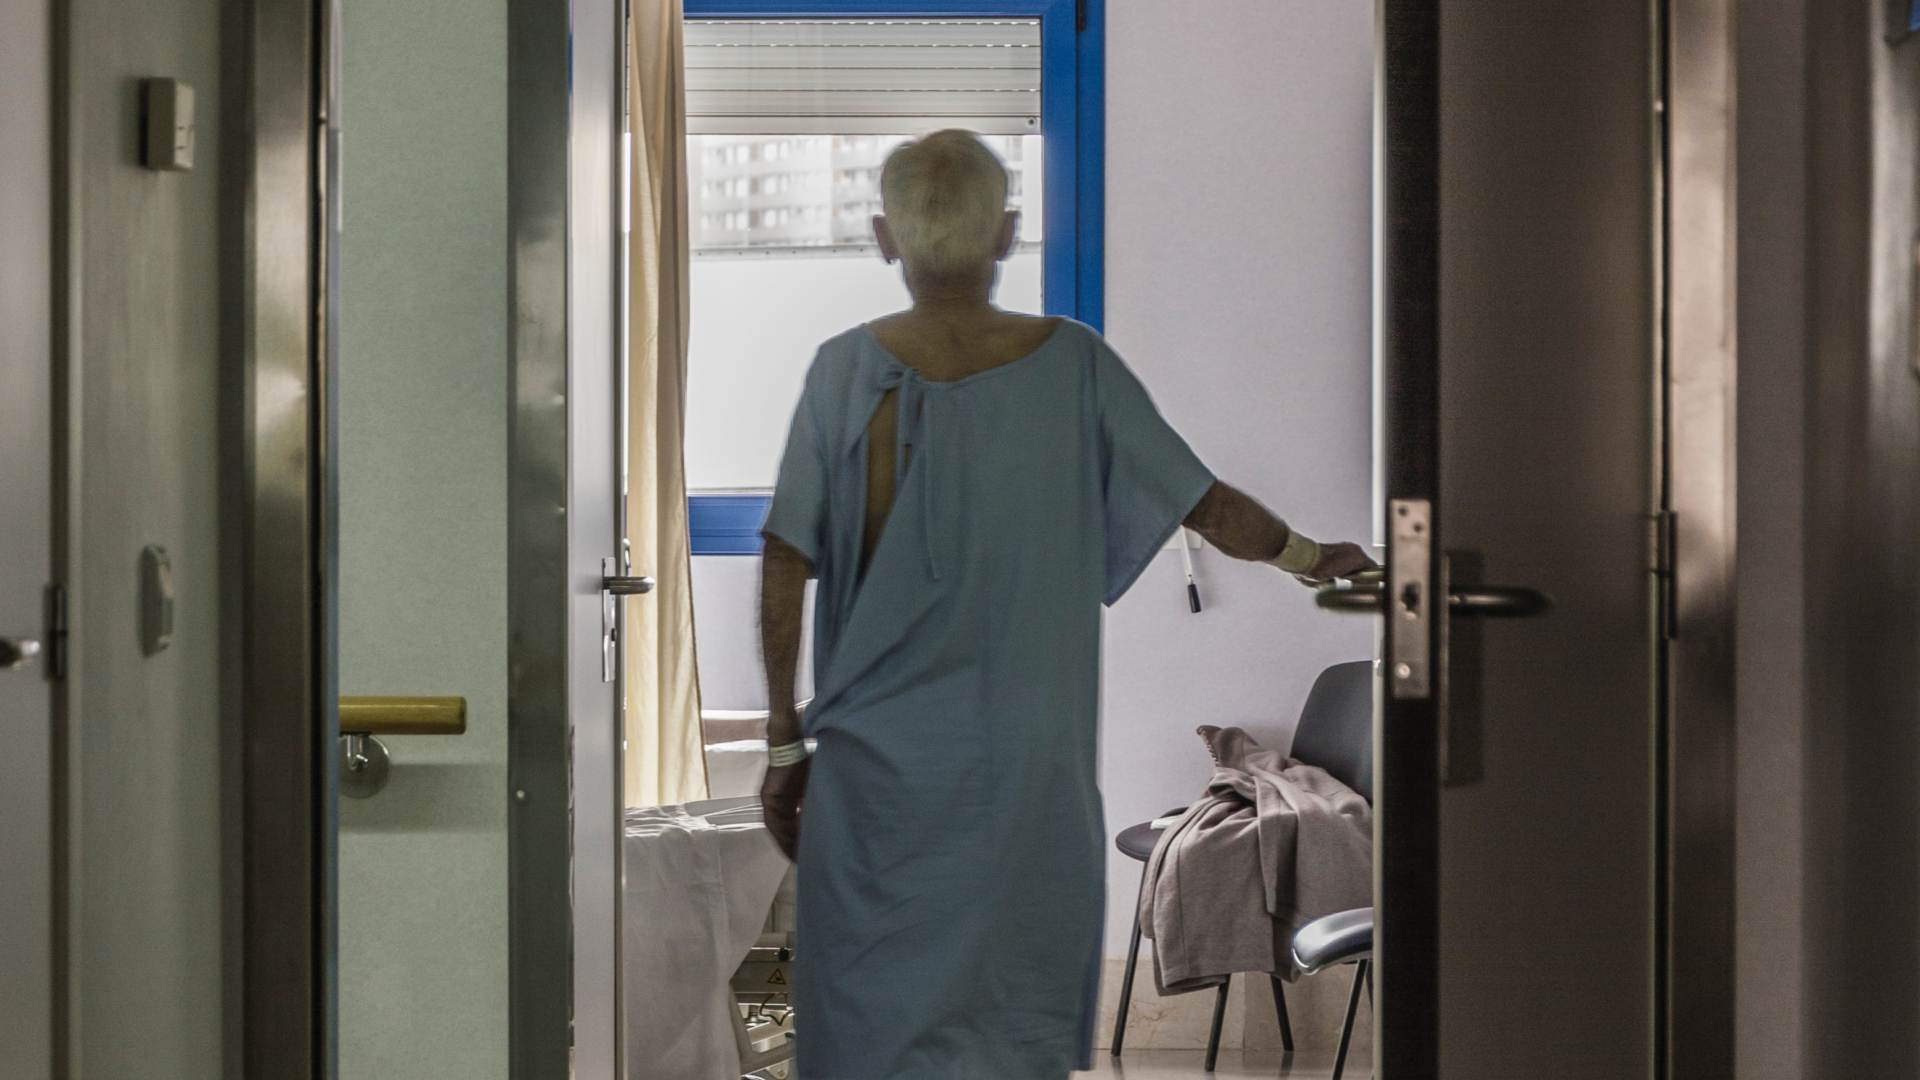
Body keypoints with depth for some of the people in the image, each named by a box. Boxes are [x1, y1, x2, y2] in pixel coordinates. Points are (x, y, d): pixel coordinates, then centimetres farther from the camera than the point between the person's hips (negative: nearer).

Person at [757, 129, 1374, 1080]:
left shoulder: (849, 371, -6)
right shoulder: (1072, 365, -3)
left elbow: (785, 575, -6)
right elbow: (1206, 505, 7)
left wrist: (784, 741, 3)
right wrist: (1309, 556, 26)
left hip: (878, 762, -1)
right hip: (1030, 769, 1)